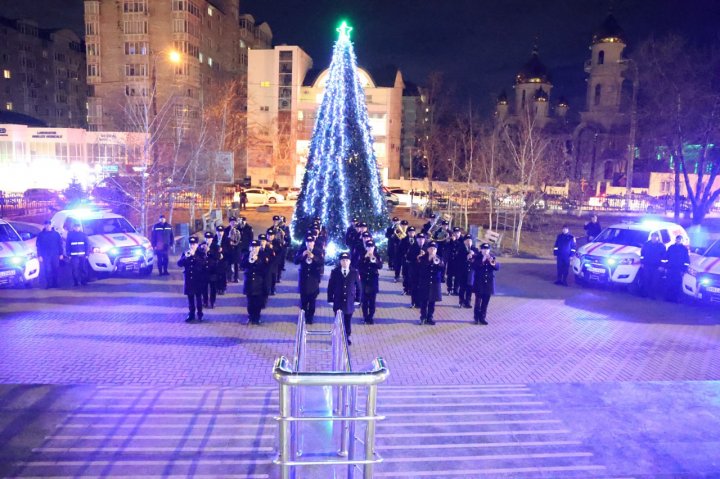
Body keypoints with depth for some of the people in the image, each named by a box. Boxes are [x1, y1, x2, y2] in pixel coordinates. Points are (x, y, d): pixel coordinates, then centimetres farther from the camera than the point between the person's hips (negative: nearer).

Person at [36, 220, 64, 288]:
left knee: (55, 269, 0)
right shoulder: (41, 234, 6)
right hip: (45, 255, -1)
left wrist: (61, 254, 1)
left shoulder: (56, 234, 8)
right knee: (47, 270, -4)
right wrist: (39, 255, -3)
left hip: (55, 255, 1)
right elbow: (38, 245, 4)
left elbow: (60, 244, 7)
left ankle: (55, 284, 9)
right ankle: (48, 284, 2)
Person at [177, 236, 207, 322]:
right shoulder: (185, 253, 7)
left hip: (198, 279, -3)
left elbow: (204, 263, -18)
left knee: (198, 297, 3)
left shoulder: (201, 253, -1)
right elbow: (179, 263, -2)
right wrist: (185, 257, -18)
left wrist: (194, 255, -24)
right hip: (189, 279, 3)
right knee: (190, 297, 8)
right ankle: (191, 314, 18)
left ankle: (199, 314, 12)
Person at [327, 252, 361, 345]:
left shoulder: (354, 272, -2)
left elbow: (358, 286, 4)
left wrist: (357, 299, 1)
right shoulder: (334, 272, -4)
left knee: (348, 321, 11)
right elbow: (330, 287, -1)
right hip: (338, 301, -1)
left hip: (349, 301, 1)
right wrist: (330, 299, -4)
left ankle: (347, 337, 26)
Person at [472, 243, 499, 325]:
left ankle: (483, 317, 17)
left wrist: (493, 263, -27)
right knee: (478, 301, 0)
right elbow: (474, 266, -18)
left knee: (485, 302, 7)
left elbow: (497, 267, -6)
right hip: (479, 283, -3)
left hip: (488, 283, 3)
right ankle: (476, 317, 11)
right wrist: (482, 261, -28)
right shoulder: (476, 257, -3)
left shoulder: (492, 258, 6)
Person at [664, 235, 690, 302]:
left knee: (677, 285, -2)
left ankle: (676, 298, 3)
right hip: (670, 268, 2)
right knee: (669, 284, 3)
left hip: (679, 270, -2)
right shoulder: (671, 247, 10)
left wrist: (684, 270, -5)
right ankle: (668, 297, 9)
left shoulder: (685, 249, 3)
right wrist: (666, 266, 5)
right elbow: (666, 257, 11)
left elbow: (687, 260, 2)